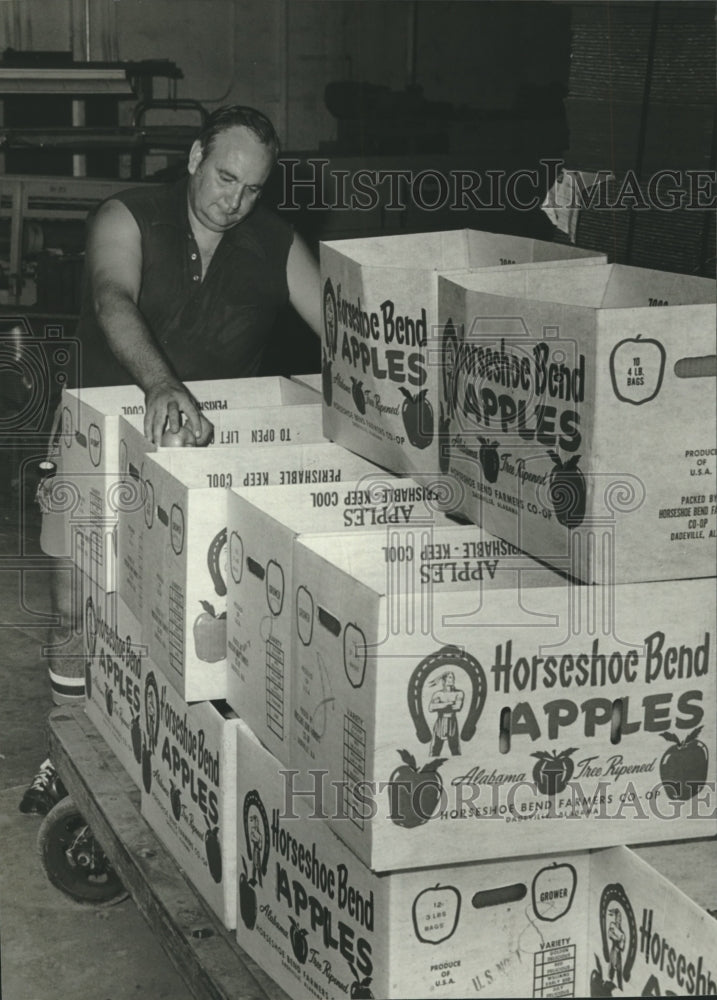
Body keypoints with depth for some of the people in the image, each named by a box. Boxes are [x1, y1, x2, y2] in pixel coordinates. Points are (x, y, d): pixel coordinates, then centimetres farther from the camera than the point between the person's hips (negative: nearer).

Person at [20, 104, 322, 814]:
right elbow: (114, 302, -27)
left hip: (221, 446, 2)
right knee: (79, 600, -8)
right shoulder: (128, 219, -7)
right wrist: (161, 385, -47)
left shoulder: (275, 245, 3)